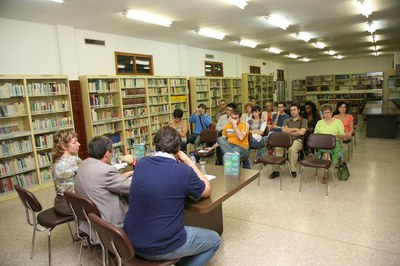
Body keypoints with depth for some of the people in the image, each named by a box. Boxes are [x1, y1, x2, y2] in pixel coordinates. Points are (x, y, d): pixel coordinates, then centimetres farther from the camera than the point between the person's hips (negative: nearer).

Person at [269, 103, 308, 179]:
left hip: (297, 140, -3)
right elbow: (284, 130, 3)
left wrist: (289, 132, 2)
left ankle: (293, 170, -23)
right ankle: (275, 170, -26)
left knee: (292, 149, -38)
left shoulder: (303, 120, 11)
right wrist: (295, 129, 0)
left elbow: (301, 132, -5)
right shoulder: (287, 120, 21)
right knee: (278, 148, -30)